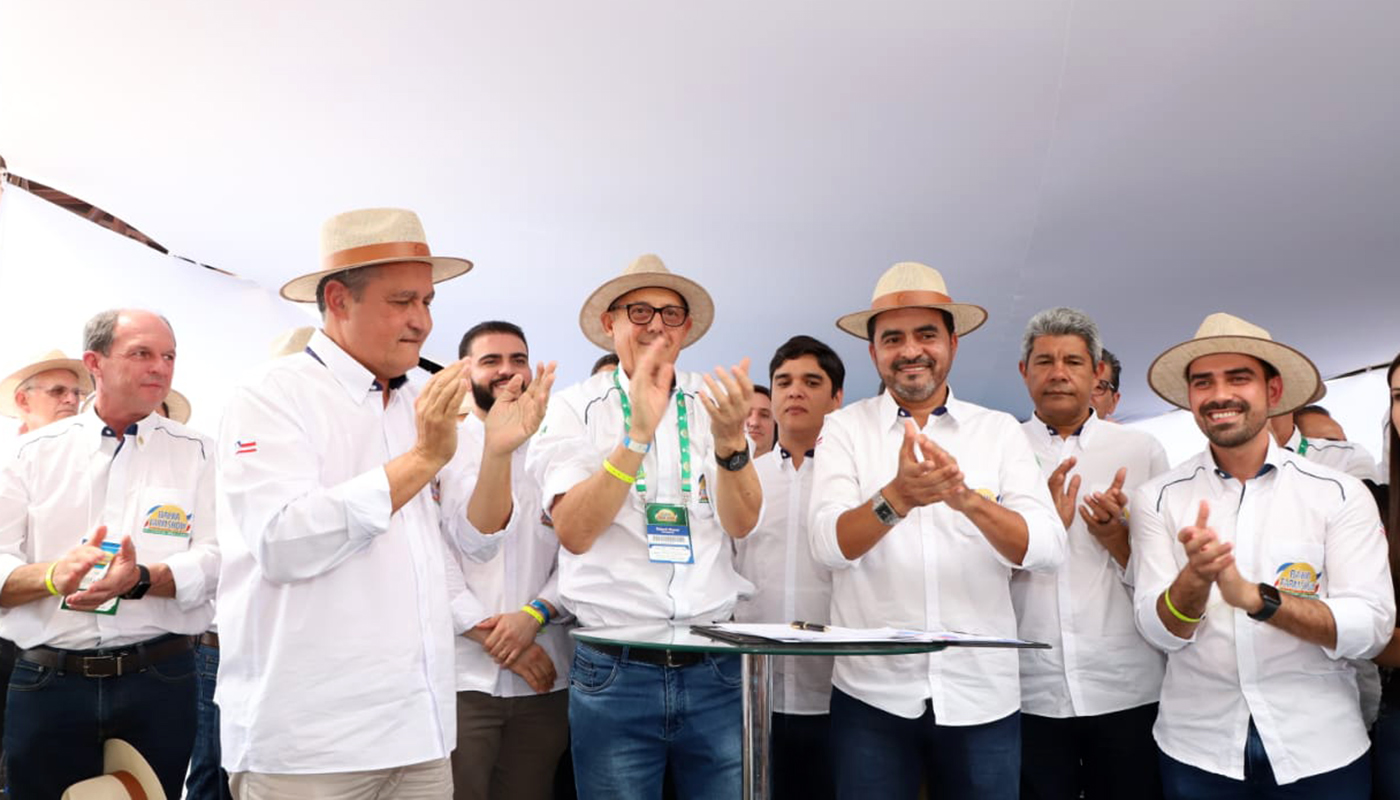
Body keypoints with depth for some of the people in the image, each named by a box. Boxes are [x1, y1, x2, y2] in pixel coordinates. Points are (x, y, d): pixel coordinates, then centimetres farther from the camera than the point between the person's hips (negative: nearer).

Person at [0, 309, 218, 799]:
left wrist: (141, 579, -25)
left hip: (160, 684, 0)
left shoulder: (195, 453, 4)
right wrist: (52, 575, -22)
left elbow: (215, 559, -7)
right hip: (47, 684, 1)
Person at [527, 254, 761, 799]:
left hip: (714, 670, 2)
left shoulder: (712, 402, 5)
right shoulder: (576, 407, 0)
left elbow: (741, 523, -5)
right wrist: (638, 432, -22)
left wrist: (729, 439, -23)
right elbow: (573, 533, -12)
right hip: (614, 672, -2)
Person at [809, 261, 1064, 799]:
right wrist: (897, 497, -32)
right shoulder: (844, 429, -1)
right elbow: (828, 545, -13)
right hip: (871, 693, -1)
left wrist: (966, 497, -27)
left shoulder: (1000, 431, 2)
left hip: (983, 696, 1)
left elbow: (1048, 548, -9)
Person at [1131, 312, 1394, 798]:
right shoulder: (1158, 499, -3)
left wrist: (1255, 596, -26)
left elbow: (1371, 628, -12)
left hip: (1322, 752, 0)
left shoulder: (1341, 495, -5)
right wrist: (1195, 578, -28)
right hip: (1196, 752, 1)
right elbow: (1159, 631, -8)